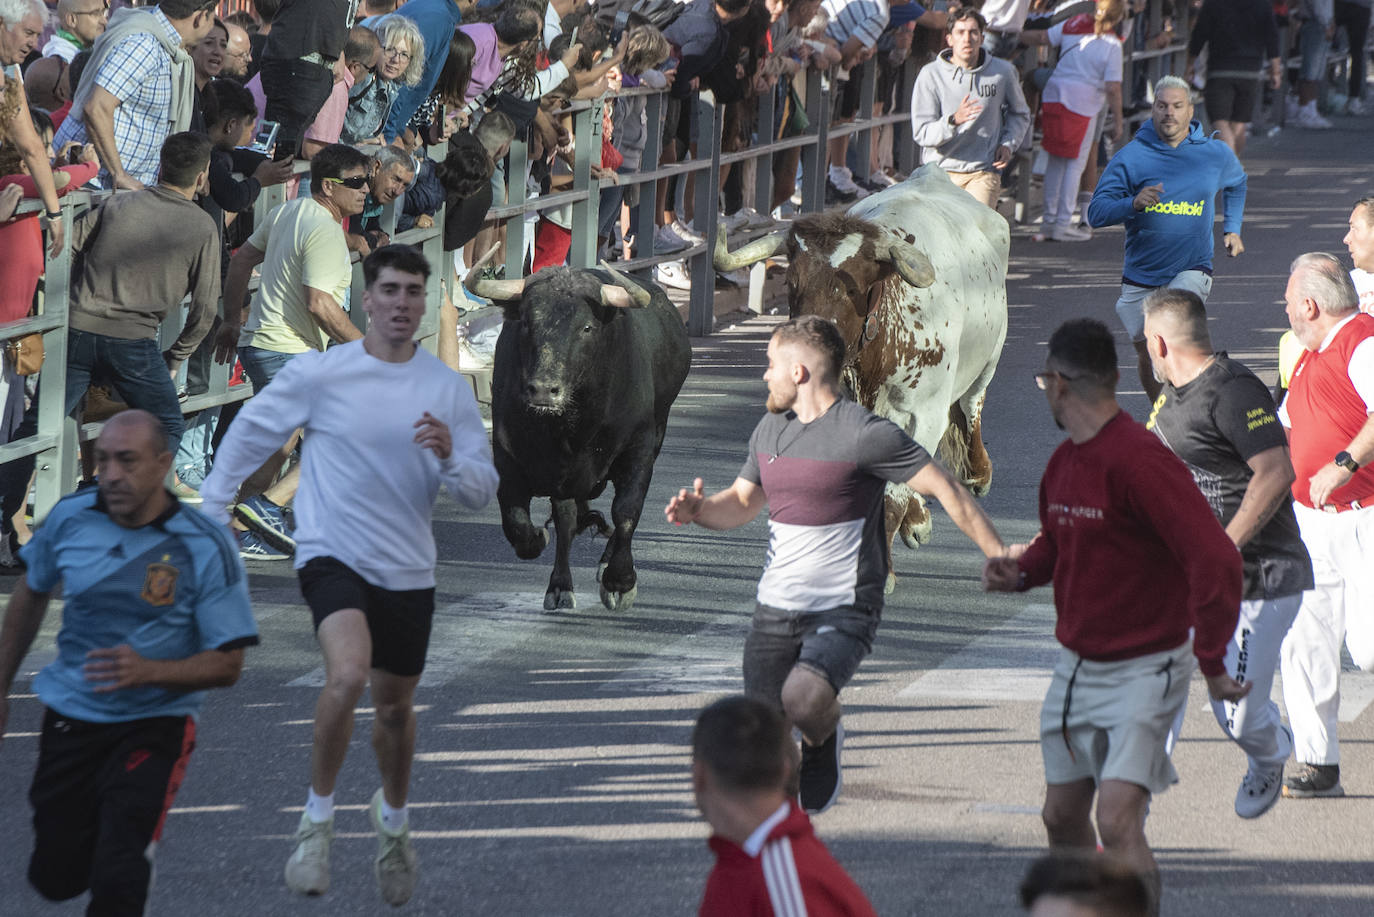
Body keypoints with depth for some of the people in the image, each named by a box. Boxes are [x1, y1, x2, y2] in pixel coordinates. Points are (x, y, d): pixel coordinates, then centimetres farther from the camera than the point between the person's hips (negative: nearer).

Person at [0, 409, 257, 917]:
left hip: (156, 723, -4)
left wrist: (148, 671, -29)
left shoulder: (205, 548, -15)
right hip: (69, 717, 4)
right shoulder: (70, 518, -5)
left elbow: (227, 664, -12)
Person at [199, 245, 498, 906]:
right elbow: (248, 435, 7)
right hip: (332, 555, -4)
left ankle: (393, 819, 44)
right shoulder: (319, 374, -7)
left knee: (395, 707, 15)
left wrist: (449, 458, -18)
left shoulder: (449, 390, 1)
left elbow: (481, 492, 3)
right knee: (347, 676, -28)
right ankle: (318, 816, -9)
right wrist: (212, 514, 9)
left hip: (408, 571, 4)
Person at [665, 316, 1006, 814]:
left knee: (803, 701, -31)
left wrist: (1000, 558, -13)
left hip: (844, 610, -6)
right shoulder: (770, 430, 9)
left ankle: (824, 736, 2)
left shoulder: (865, 434, -13)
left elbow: (945, 489, -10)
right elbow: (741, 502, 21)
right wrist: (698, 509, -1)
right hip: (774, 610, 6)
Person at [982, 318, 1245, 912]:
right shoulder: (1064, 461, 6)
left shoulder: (1139, 460, -22)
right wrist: (1021, 572, 4)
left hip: (1144, 668, -9)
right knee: (1062, 818, 15)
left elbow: (1216, 561, -27)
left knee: (1118, 822, -19)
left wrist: (1213, 665, -24)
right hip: (1075, 664, 9)